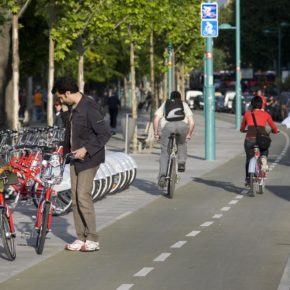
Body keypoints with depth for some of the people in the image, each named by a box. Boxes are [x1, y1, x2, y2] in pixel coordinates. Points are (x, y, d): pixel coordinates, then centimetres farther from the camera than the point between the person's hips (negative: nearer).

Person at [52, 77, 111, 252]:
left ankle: (93, 239, -4)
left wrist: (86, 149, -21)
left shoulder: (89, 108, -19)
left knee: (83, 196, -11)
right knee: (75, 197, 7)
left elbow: (105, 134, -21)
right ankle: (81, 238, 12)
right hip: (76, 158, 9)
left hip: (89, 158, -9)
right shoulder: (74, 107, 10)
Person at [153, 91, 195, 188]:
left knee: (164, 152, 6)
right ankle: (181, 162, 12)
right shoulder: (184, 104, 30)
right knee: (181, 143, 32)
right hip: (182, 125, 1)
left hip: (167, 126, -1)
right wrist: (189, 134, 31)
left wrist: (156, 132, 20)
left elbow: (156, 118, 14)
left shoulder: (165, 104, 30)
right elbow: (192, 122, 20)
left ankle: (162, 176, -8)